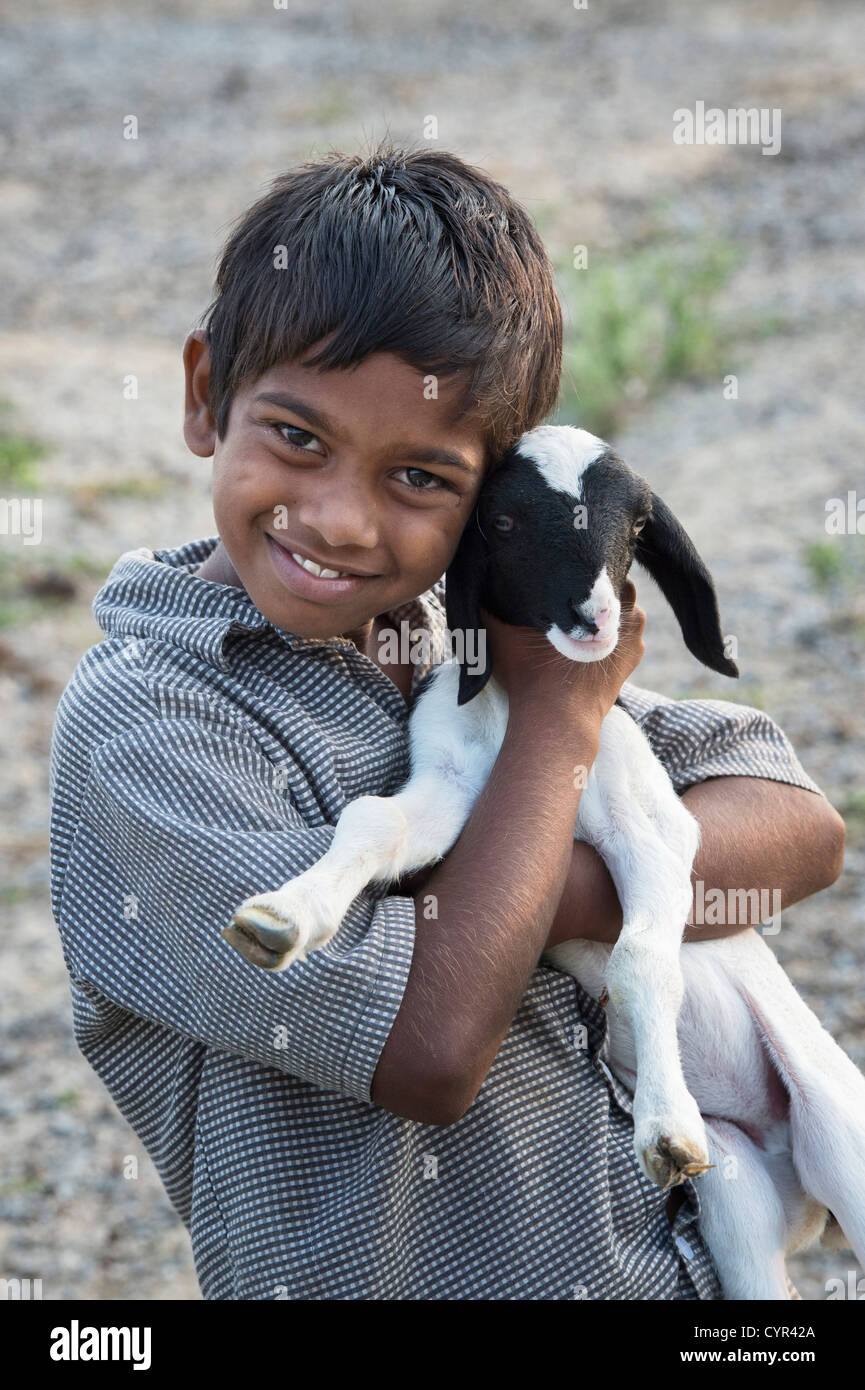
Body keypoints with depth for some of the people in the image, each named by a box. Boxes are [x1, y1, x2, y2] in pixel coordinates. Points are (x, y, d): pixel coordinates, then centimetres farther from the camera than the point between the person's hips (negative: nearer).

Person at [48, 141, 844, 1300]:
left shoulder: (467, 626, -3)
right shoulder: (138, 721, -20)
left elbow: (803, 828, -4)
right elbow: (429, 1051, -26)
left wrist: (556, 891, -21)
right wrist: (560, 708, -17)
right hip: (394, 1269, -4)